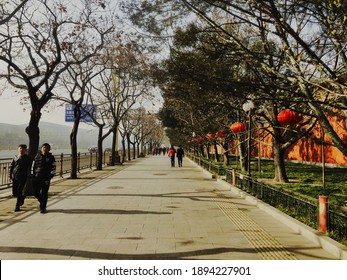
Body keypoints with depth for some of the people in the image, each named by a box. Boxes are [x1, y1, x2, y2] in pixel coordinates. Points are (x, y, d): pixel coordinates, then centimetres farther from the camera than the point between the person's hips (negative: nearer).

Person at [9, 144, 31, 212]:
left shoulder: (27, 158, -1)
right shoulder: (15, 157, 8)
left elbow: (29, 168, 1)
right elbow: (11, 167, 12)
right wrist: (10, 176, 7)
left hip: (23, 177, -4)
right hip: (15, 177, 4)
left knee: (19, 192, -8)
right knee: (14, 193, 7)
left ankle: (17, 206, 2)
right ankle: (22, 198, 37)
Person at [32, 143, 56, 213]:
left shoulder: (51, 157, 0)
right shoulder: (37, 157, 8)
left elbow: (53, 168, -1)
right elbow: (33, 167, 14)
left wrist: (50, 177, -10)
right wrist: (33, 176, 7)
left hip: (46, 179, -3)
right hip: (37, 178, 3)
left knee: (44, 193, -1)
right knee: (36, 193, 5)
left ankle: (43, 208, 10)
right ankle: (42, 202, 32)